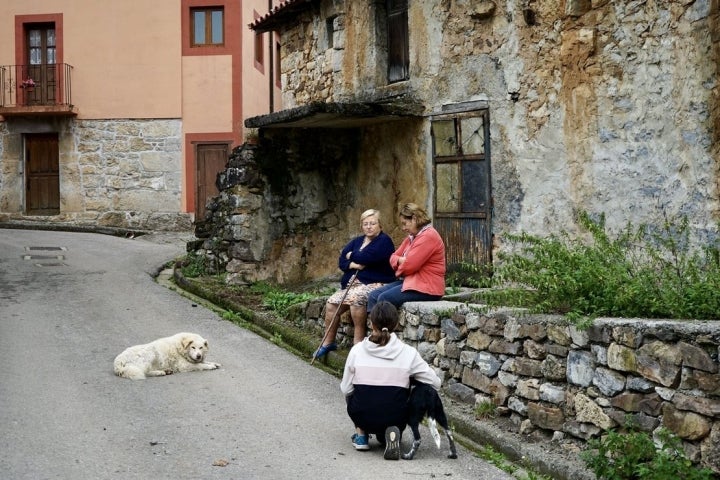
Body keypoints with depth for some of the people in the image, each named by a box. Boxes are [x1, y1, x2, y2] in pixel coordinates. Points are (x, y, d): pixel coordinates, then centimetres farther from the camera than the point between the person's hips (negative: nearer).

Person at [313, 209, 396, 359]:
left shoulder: (384, 240, -5)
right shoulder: (357, 241, 18)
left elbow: (366, 257, -20)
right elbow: (341, 261, 8)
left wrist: (351, 256, -1)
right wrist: (352, 264, -14)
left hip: (375, 284, -7)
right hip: (353, 284, 8)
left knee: (355, 297, -35)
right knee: (331, 303, -8)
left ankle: (358, 340, -24)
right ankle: (328, 342, 5)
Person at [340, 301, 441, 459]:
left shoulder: (357, 350, -6)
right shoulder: (408, 353, -7)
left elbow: (345, 389, 1)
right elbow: (435, 383, -2)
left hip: (362, 416, 1)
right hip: (395, 419, -1)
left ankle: (361, 435, 22)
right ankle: (392, 434, 3)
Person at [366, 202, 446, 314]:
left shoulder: (428, 236, -15)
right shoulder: (412, 237, 18)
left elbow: (409, 266, -20)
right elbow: (393, 257, 18)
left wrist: (401, 262, 4)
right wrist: (401, 260, -6)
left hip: (427, 288, -10)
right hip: (410, 281, 10)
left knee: (384, 299, -24)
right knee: (373, 296, -4)